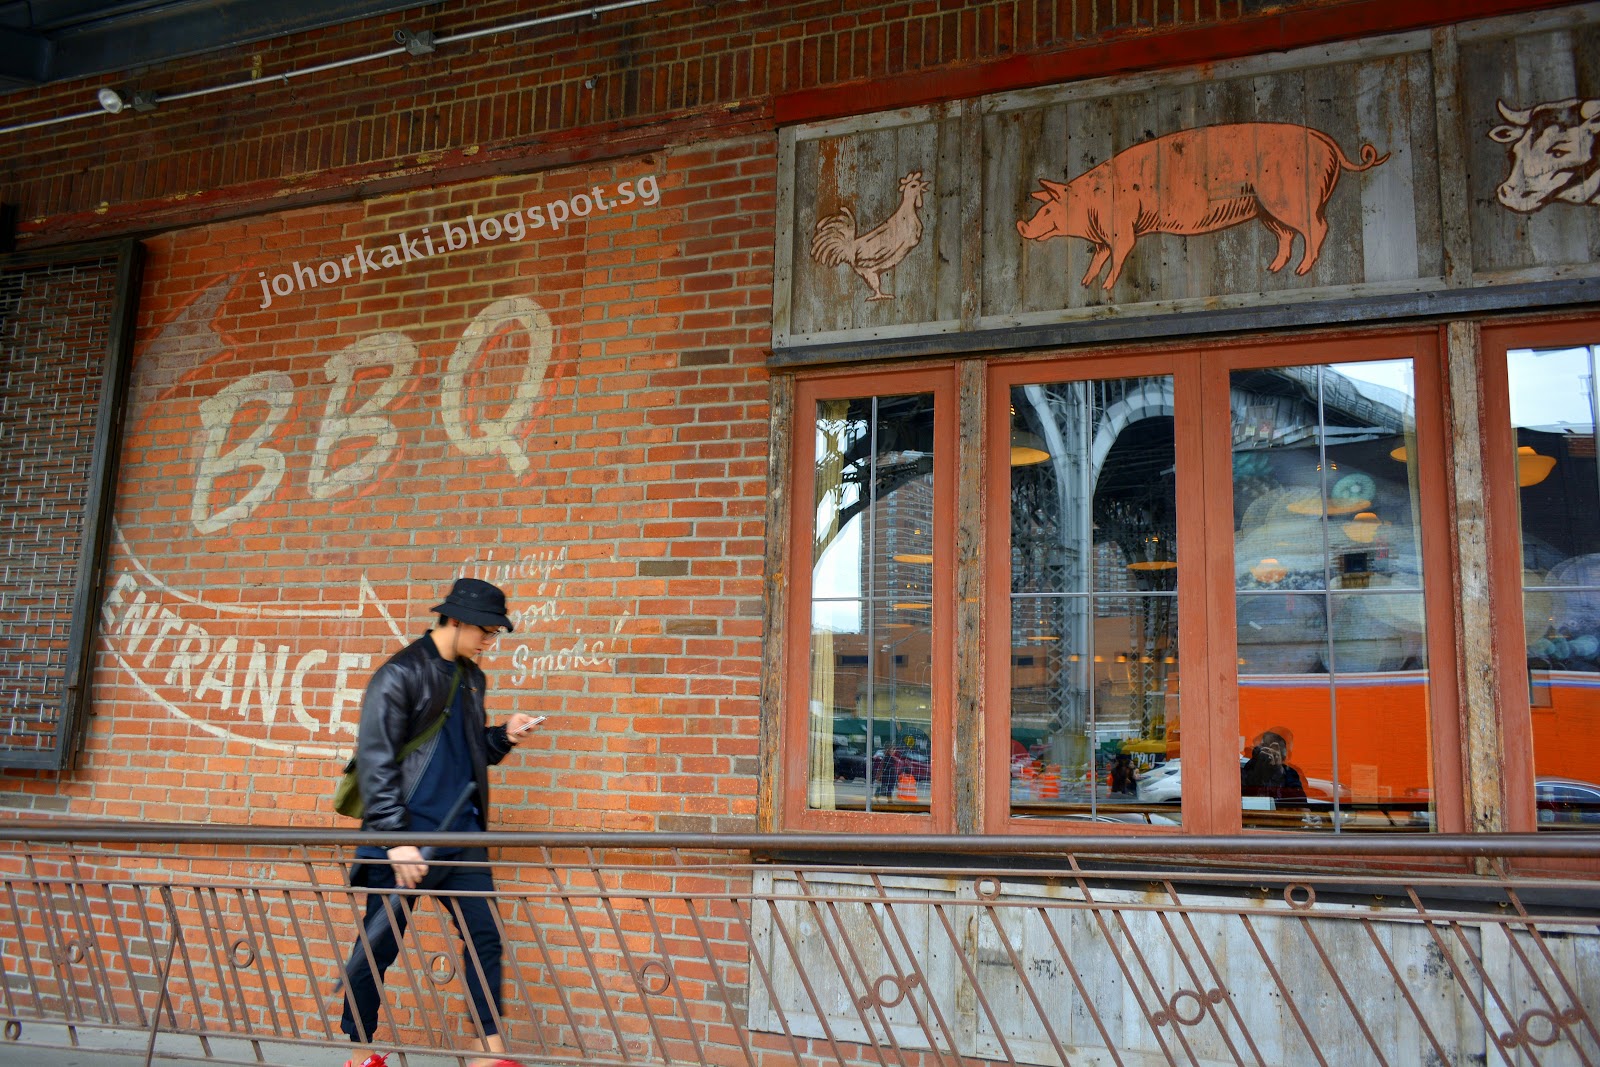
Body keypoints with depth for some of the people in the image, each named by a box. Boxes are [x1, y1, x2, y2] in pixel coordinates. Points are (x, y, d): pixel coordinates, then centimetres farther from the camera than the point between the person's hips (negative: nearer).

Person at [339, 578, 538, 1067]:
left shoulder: (471, 678, 12)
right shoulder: (399, 675, -11)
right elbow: (375, 761, -15)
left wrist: (503, 737, 2)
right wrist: (395, 838, -19)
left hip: (462, 833, 7)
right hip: (407, 837, -7)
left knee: (485, 936, 6)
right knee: (377, 947, 4)